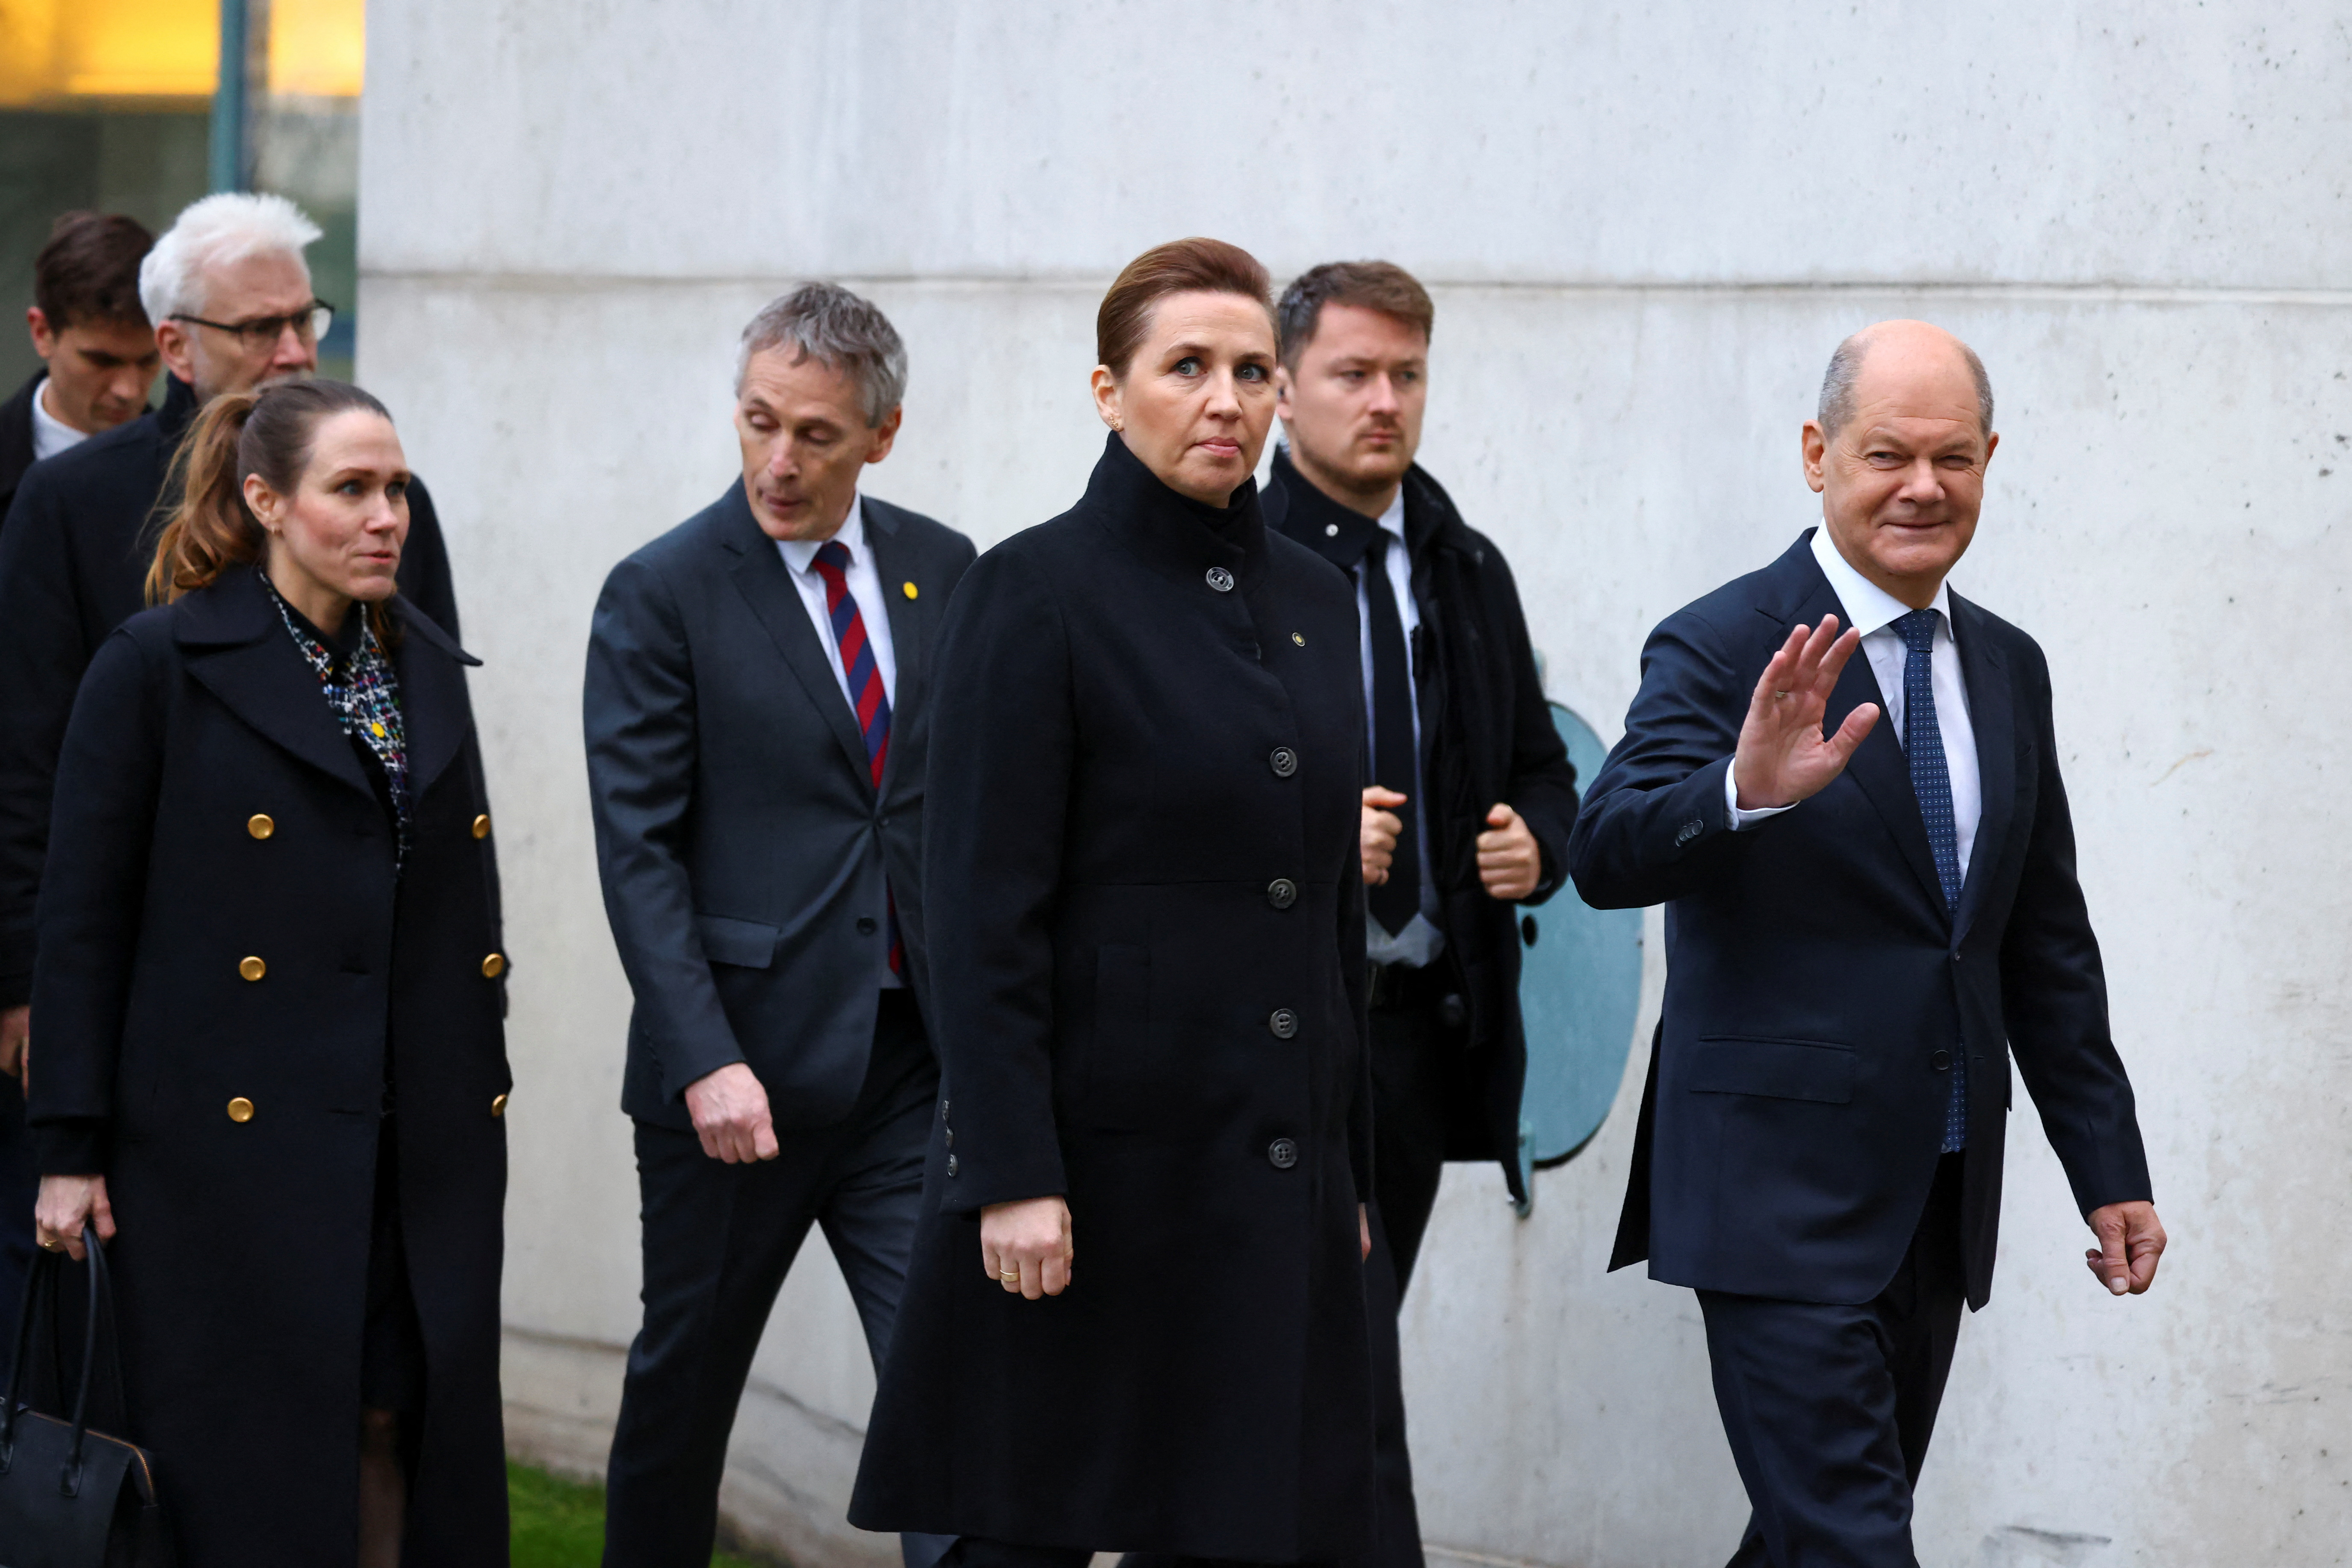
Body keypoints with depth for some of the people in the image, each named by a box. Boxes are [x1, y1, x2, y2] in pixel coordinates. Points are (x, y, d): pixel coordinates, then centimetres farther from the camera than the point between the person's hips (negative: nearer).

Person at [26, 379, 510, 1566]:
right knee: (252, 1465, -3)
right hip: (234, 1144, -5)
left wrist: (477, 1095, 13)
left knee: (399, 1428, 2)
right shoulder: (158, 667, -5)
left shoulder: (427, 667, 13)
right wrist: (71, 1148, -7)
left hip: (418, 1150, 5)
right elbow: (82, 918, -5)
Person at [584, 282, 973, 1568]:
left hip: (918, 1062, 3)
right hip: (741, 1066, -3)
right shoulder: (662, 594, -4)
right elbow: (638, 850, -9)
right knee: (685, 1381, 11)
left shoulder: (944, 573, 8)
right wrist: (705, 1061, -18)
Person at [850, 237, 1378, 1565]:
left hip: (1279, 1158, 6)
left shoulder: (1316, 600, 13)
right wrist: (1013, 1177, -18)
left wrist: (1354, 1170, 15)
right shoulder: (1038, 593, -6)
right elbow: (985, 911, -11)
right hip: (1100, 1144, -6)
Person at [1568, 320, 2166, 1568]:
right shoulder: (1723, 650, -8)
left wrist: (2109, 1168, 16)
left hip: (1941, 1196, 7)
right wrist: (1744, 791, -42)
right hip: (1785, 1185, -7)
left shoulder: (2008, 670, 13)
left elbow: (2048, 940, 18)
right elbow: (1606, 858, -22)